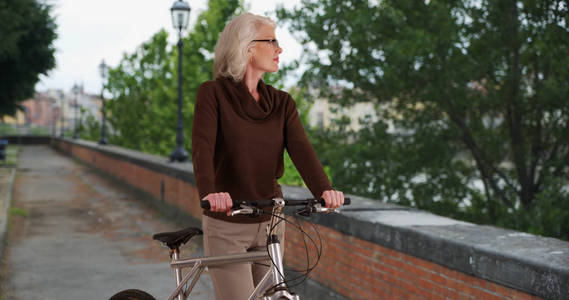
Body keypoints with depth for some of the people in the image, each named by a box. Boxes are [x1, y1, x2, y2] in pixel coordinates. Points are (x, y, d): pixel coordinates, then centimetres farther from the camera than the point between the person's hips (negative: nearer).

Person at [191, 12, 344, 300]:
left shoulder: (282, 103, 6)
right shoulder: (213, 93, -7)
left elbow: (300, 148, -10)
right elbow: (202, 146, -22)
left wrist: (324, 189, -29)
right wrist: (209, 192, -41)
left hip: (270, 223, 5)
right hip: (226, 225, -4)